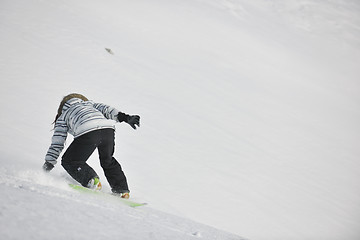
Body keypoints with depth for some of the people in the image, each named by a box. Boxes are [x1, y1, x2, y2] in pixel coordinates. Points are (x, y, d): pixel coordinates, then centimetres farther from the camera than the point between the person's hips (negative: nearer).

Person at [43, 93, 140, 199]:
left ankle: (91, 180, -9)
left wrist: (49, 162, 29)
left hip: (87, 132, -4)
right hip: (108, 129, 5)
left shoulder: (62, 118, 32)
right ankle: (122, 189, 21)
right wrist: (125, 117, 15)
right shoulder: (89, 104, 40)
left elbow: (57, 142, 26)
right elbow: (106, 109, 24)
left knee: (69, 161, 13)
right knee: (107, 160, 29)